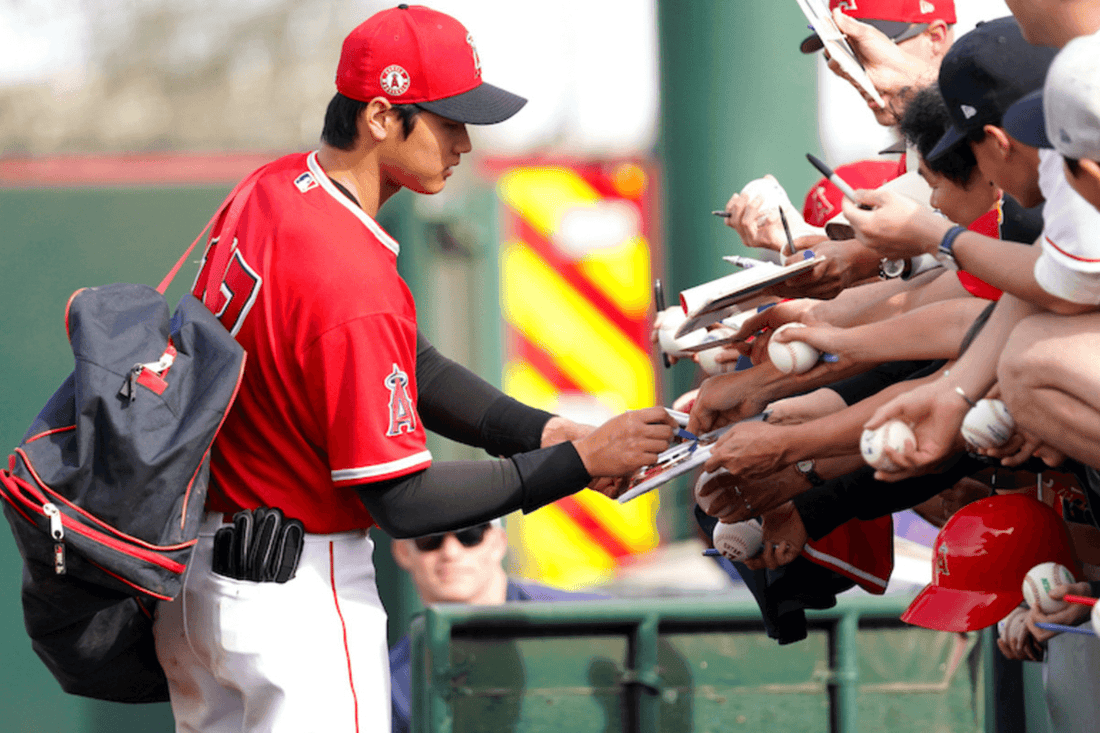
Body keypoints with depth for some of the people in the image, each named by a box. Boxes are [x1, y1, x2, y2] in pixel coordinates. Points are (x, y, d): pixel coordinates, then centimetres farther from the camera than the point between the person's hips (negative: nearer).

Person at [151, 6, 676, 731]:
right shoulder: (354, 282, -27)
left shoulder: (274, 187, 2)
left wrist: (549, 431, -2)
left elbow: (411, 371, 9)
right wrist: (577, 462, -17)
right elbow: (403, 502, -22)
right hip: (295, 594, -10)